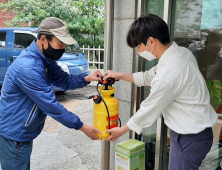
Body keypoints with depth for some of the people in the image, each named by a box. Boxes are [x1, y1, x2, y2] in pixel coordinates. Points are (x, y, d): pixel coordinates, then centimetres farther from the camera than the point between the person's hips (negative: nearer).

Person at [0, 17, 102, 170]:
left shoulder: (46, 60, 1)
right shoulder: (28, 67, -30)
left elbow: (64, 80, 8)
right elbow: (50, 105, -28)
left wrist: (86, 78, -13)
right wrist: (82, 127, -21)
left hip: (24, 133, 9)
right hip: (13, 136, -9)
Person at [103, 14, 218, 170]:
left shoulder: (168, 75, -31)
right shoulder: (181, 52, -3)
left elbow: (149, 110, -17)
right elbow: (150, 77, 12)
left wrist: (121, 131, -1)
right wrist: (119, 75, 13)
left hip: (191, 138, -9)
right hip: (194, 131, 9)